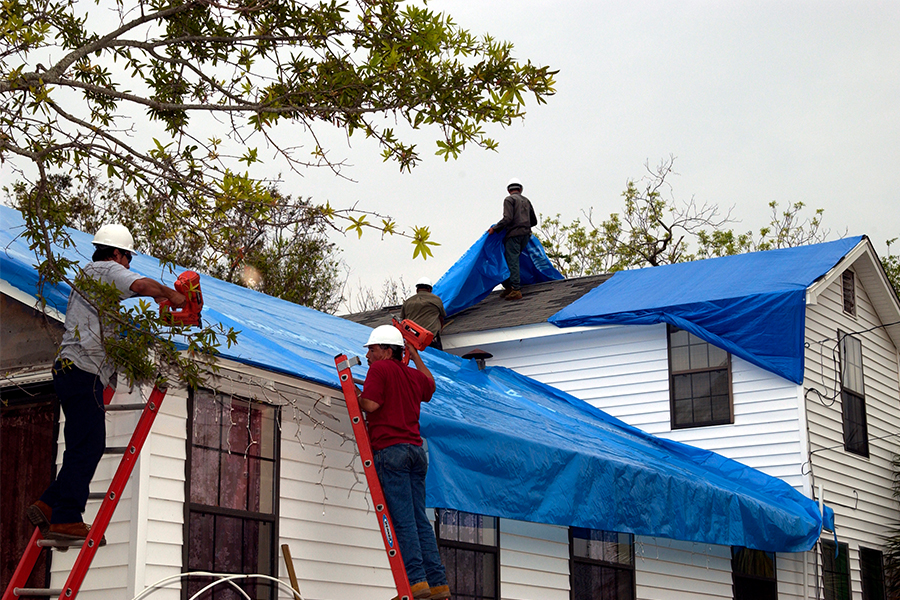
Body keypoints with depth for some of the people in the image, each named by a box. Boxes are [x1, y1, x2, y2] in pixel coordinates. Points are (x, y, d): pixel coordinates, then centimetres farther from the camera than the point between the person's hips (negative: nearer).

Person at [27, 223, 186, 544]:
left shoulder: (86, 276, 28)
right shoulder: (107, 270, -1)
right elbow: (143, 285, -21)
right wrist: (171, 294, -1)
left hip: (68, 370, 10)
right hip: (84, 371, -10)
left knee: (86, 447, 10)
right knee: (87, 448, -12)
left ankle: (48, 505, 6)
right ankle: (66, 519, -14)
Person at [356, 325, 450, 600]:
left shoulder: (380, 368, -1)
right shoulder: (414, 374, 20)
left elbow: (371, 404, -13)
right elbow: (430, 385, 43)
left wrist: (355, 396, 7)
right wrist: (415, 356, 48)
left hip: (391, 449, -7)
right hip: (416, 449, 7)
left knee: (402, 518, -10)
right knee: (420, 518, 6)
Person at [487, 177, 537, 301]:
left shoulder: (509, 199, -1)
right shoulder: (526, 201, 20)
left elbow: (508, 218, -15)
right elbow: (534, 221, 24)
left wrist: (494, 229, -9)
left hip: (514, 234, -7)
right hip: (526, 235, 7)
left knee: (512, 261, -7)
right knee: (513, 260, 12)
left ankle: (516, 290, -12)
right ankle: (509, 287, 10)